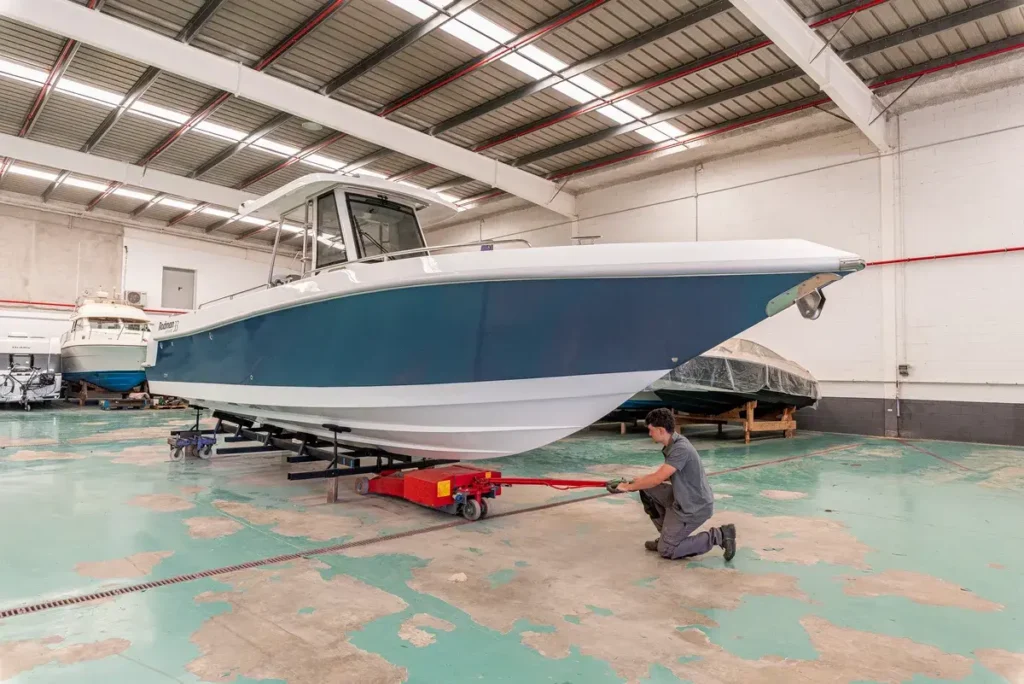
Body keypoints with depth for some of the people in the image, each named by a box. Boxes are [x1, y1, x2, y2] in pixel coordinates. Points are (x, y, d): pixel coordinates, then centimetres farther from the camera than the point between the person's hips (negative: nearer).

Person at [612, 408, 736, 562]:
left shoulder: (681, 449, -26)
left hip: (695, 507, -9)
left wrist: (628, 487, -13)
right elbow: (663, 474, 15)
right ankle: (667, 536, 17)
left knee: (666, 550, -1)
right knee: (646, 490, 7)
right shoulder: (673, 442, 2)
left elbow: (657, 479, -25)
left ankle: (718, 536, 1)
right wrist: (640, 480, 6)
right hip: (683, 498, 9)